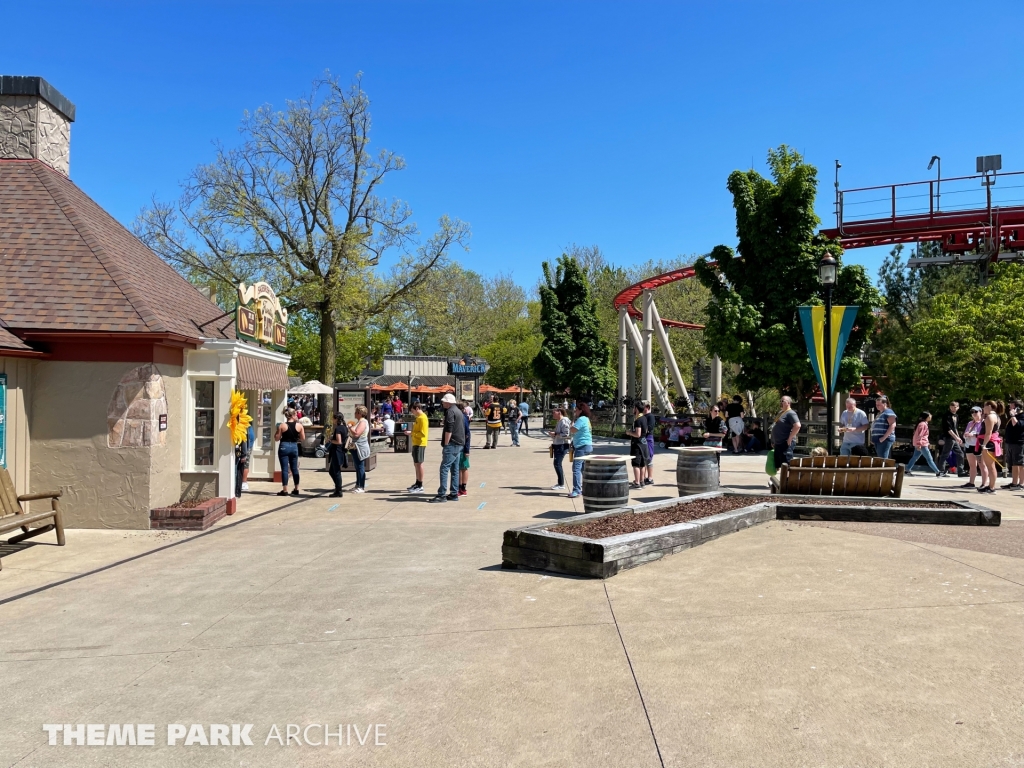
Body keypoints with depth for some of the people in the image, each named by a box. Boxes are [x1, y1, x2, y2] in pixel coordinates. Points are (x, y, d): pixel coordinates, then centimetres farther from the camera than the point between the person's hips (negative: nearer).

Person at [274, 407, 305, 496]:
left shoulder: (282, 426, -8)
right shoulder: (299, 426, -3)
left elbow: (276, 439, -4)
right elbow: (303, 438, 4)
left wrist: (277, 430, 10)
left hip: (284, 447, -2)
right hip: (294, 447, 3)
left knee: (285, 469, 0)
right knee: (294, 468, 13)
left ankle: (285, 490, -1)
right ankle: (296, 489, 19)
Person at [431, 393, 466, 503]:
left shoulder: (450, 411, -12)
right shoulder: (459, 411, 18)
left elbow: (449, 430, -18)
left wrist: (445, 444, -15)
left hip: (452, 444, -10)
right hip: (459, 444, 10)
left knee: (444, 468, -10)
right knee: (455, 469, 11)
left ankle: (441, 494, -13)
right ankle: (454, 494, 12)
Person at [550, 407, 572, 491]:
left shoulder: (564, 421, -14)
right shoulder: (558, 421, 15)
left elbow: (566, 434, -22)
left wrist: (555, 434, -19)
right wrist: (553, 435, 11)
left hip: (562, 446, -10)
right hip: (557, 445, 10)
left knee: (557, 463, -12)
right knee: (557, 464, 11)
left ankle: (561, 484, -7)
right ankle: (559, 483, 19)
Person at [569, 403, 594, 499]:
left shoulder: (581, 419, -13)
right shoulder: (586, 419, 18)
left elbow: (572, 431, -18)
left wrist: (572, 423, -1)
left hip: (582, 447, -11)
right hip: (588, 446, 11)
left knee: (576, 468, -14)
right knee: (584, 468, 14)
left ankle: (576, 490, -19)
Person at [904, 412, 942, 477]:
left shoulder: (924, 424, 17)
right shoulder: (923, 424, -15)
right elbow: (919, 435, -20)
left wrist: (928, 443, 23)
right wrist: (919, 444, -23)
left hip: (920, 444, 10)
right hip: (922, 444, -10)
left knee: (915, 457, 9)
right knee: (929, 459, -5)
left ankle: (907, 471, 8)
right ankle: (937, 473, -1)